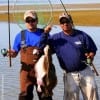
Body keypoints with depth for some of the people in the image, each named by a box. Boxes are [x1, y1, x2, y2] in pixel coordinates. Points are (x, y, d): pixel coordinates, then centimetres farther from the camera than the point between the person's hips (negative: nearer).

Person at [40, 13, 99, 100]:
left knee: (91, 89, -3)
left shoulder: (82, 35, 1)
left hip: (85, 71, 1)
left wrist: (91, 55, -15)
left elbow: (92, 50, 8)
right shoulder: (56, 38, 3)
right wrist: (45, 33, -14)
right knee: (71, 93, -15)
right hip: (70, 74, -1)